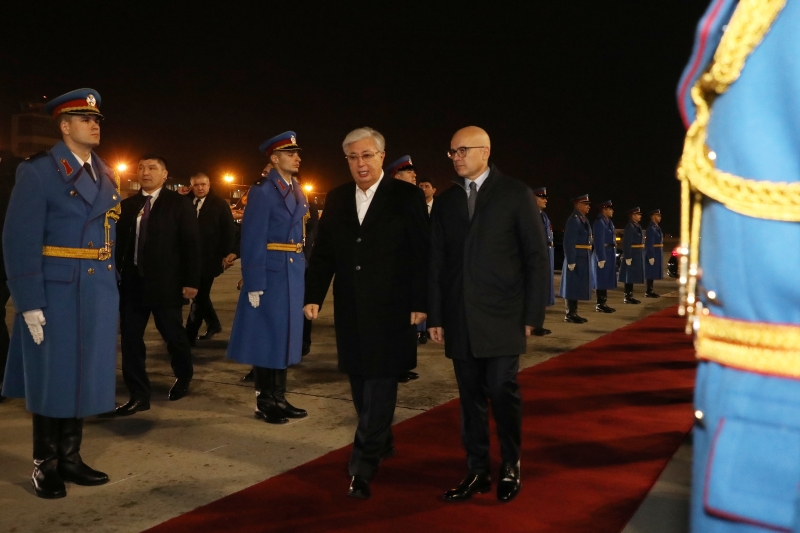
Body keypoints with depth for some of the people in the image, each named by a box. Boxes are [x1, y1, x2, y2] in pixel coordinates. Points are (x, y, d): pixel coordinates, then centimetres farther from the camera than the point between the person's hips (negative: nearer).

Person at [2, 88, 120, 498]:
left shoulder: (107, 177, 12)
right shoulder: (38, 171, -9)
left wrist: (109, 288, 8)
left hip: (97, 291, 6)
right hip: (55, 290, -6)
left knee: (83, 374, 12)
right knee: (52, 377, 5)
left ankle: (70, 459, 26)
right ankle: (45, 465, 22)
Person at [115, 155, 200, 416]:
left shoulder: (179, 204, -2)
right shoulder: (127, 205, 10)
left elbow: (191, 245, -6)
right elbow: (120, 242, 10)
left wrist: (191, 281, -11)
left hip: (165, 283, -4)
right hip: (132, 282, 4)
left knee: (173, 335, 8)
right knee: (130, 338, 4)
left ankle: (183, 379, 35)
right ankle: (139, 395, 15)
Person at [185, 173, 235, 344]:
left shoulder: (220, 204, -3)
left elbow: (229, 230, -4)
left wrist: (225, 254, -7)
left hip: (209, 259, -5)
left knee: (199, 295, -2)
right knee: (199, 294, 15)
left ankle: (189, 335, 2)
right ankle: (213, 324, 33)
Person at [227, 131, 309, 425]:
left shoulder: (298, 192, 13)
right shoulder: (262, 191, -11)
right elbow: (252, 241, -15)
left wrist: (302, 270, 11)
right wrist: (254, 285, -19)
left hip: (294, 272, 8)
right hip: (270, 272, -8)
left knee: (286, 334, 12)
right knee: (266, 335, 2)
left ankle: (279, 398, 23)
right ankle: (264, 402, 14)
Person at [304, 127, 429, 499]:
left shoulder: (407, 197, -4)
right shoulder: (336, 199, 9)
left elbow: (422, 255, -7)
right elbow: (323, 253, 9)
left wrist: (420, 303, -11)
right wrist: (313, 296, 1)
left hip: (391, 311, -5)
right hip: (351, 311, 5)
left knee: (380, 387, -2)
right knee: (361, 387, 14)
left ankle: (362, 467, 5)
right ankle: (382, 441, 34)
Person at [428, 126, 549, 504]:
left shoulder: (516, 195, 0)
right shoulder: (445, 201, 10)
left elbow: (537, 257, -1)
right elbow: (437, 262, 10)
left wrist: (533, 315, -5)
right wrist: (435, 316, 6)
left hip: (502, 316, -3)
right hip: (460, 318, 3)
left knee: (502, 390, -2)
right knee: (471, 396, 7)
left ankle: (510, 466, 20)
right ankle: (477, 470, 19)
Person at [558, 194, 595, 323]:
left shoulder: (584, 219, 15)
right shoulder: (573, 220, -15)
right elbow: (568, 242, -20)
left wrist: (588, 259, 18)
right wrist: (571, 261, -23)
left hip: (584, 258, 9)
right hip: (576, 258, -9)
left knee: (579, 287, 12)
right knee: (573, 287, -4)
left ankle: (574, 313, 19)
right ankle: (569, 314, 2)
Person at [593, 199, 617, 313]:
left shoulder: (609, 222, 15)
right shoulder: (599, 222, -14)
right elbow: (598, 242, -19)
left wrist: (613, 255, 17)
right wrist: (601, 258, -22)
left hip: (610, 254, 10)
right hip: (603, 254, -10)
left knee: (607, 280, 12)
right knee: (602, 280, -5)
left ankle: (604, 303, 17)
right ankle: (600, 305, 0)